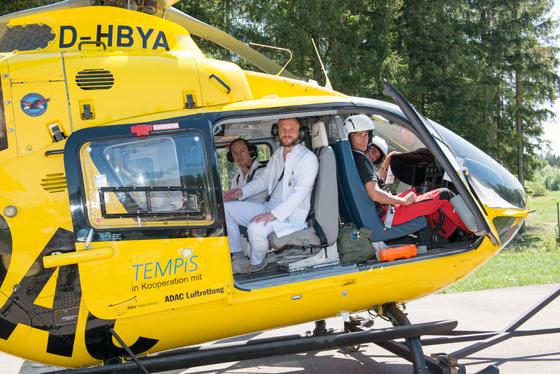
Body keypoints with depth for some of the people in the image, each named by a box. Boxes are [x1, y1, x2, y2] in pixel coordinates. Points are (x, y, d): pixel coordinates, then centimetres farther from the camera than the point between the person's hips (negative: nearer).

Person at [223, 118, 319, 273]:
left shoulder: (308, 158, -12)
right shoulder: (278, 153, 13)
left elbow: (299, 193, -21)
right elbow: (264, 179, 22)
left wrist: (274, 214, -29)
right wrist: (242, 192, 4)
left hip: (291, 214, -8)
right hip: (268, 207, 8)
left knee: (255, 228, -33)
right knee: (226, 208, -2)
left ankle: (257, 263, -3)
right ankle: (237, 256, 4)